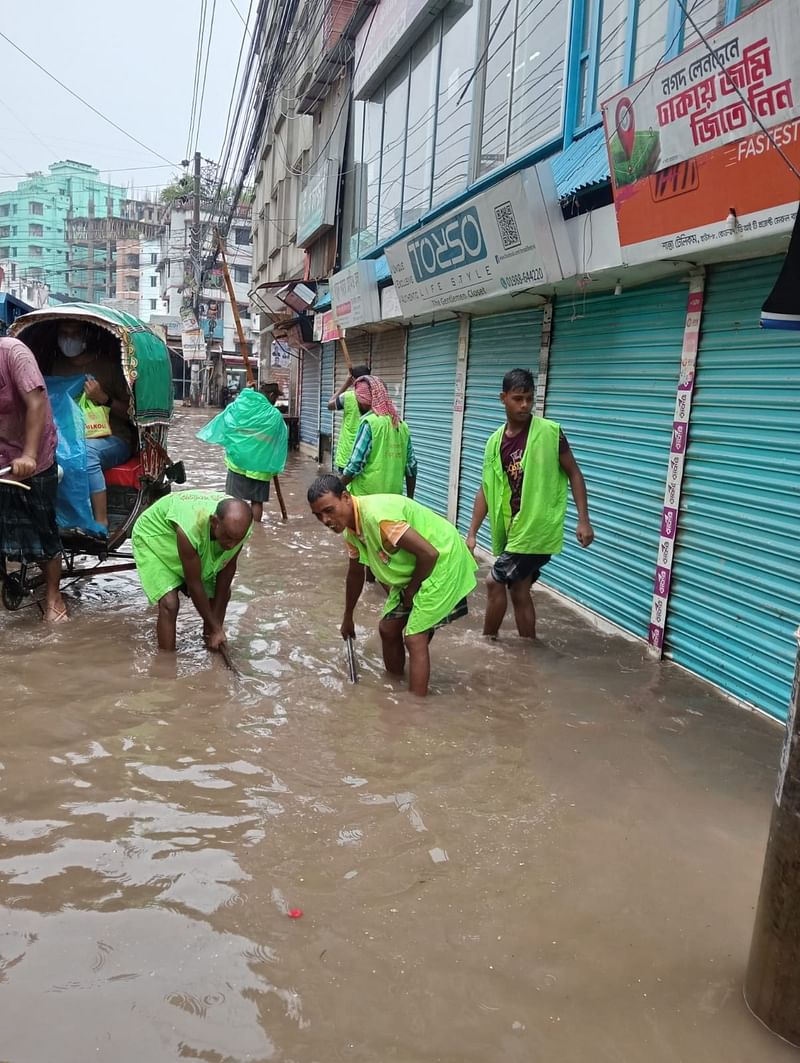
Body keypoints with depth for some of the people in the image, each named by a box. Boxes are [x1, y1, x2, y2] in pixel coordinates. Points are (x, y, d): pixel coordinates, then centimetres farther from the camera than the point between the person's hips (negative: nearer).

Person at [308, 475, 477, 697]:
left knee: (414, 638, -11)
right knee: (388, 628, 13)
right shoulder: (351, 528, -1)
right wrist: (348, 618, 28)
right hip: (413, 570, 9)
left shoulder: (376, 515, -32)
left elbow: (429, 553, -30)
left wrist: (411, 590, -13)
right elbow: (355, 573, 18)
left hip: (443, 561, -9)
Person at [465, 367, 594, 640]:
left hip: (537, 529, -6)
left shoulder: (549, 432, -10)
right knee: (519, 591, 13)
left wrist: (583, 520, -11)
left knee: (495, 582, -4)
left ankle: (488, 642, 15)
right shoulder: (495, 441, 6)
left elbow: (574, 474, -5)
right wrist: (472, 533, 5)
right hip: (513, 529, 6)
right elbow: (486, 489, 10)